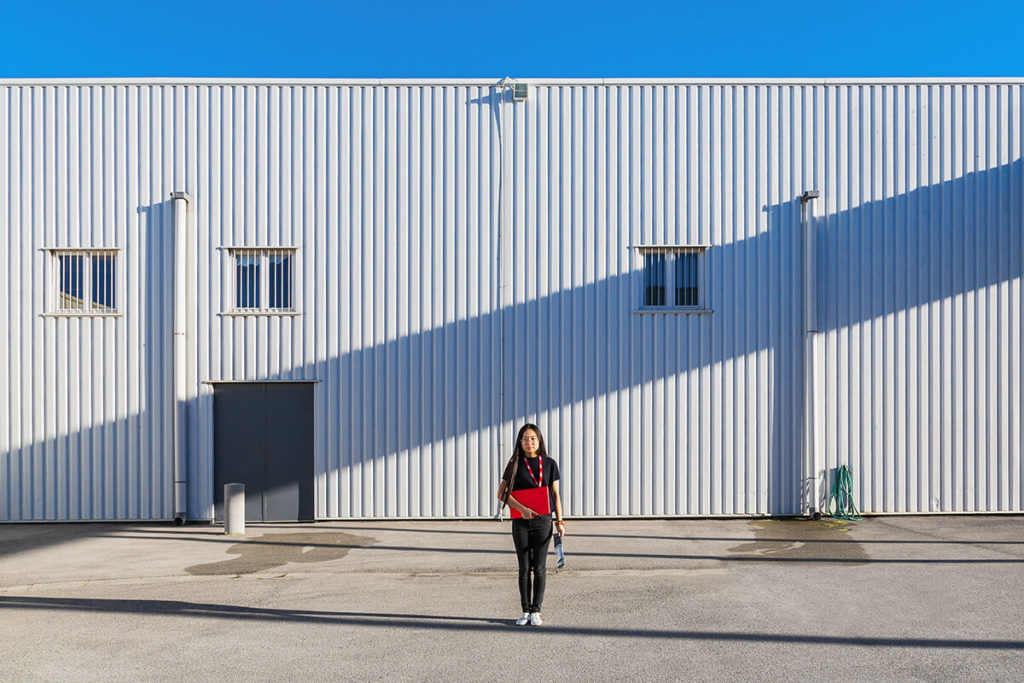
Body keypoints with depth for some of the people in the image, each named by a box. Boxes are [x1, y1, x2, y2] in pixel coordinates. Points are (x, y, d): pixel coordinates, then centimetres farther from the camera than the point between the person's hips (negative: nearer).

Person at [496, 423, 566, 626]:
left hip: (543, 521, 0)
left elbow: (555, 494, 8)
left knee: (539, 568, 2)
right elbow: (501, 493, -4)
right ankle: (525, 611, 17)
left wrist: (559, 521, 2)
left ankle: (536, 611, 12)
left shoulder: (550, 464, 4)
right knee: (524, 568, 6)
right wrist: (522, 508, -16)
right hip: (520, 522, 0)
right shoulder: (515, 464, 0)